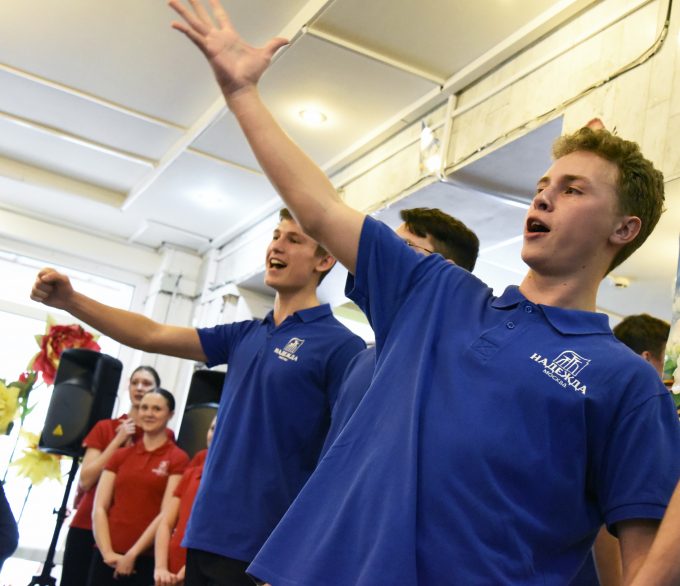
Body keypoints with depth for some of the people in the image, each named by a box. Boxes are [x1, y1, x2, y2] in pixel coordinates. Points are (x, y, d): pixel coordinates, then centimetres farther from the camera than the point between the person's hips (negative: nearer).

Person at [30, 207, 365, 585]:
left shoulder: (339, 345, -8)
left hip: (265, 550, -7)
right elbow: (154, 336, 9)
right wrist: (71, 300, -2)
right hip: (206, 535, 7)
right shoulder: (244, 336, 12)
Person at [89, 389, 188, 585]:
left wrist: (133, 554, -11)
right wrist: (107, 552, -8)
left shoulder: (178, 459, -1)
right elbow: (99, 508, 5)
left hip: (146, 559, -4)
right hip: (108, 557, 4)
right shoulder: (120, 455, 12)